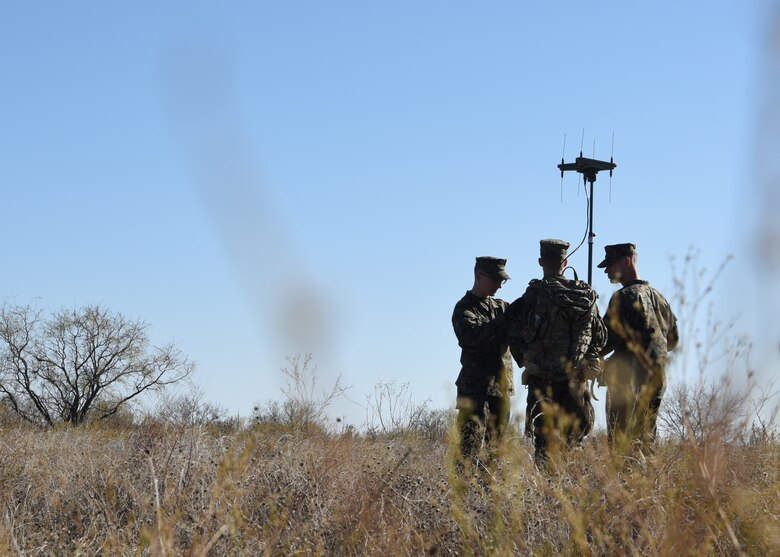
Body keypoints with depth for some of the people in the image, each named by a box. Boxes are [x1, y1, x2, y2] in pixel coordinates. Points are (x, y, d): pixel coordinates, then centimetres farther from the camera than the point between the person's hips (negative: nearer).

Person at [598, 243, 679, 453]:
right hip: (656, 382, 8)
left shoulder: (625, 297, -12)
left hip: (628, 382, -8)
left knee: (622, 444, -8)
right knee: (644, 442, 12)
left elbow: (606, 339, -14)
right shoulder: (657, 296, 16)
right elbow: (672, 339, 23)